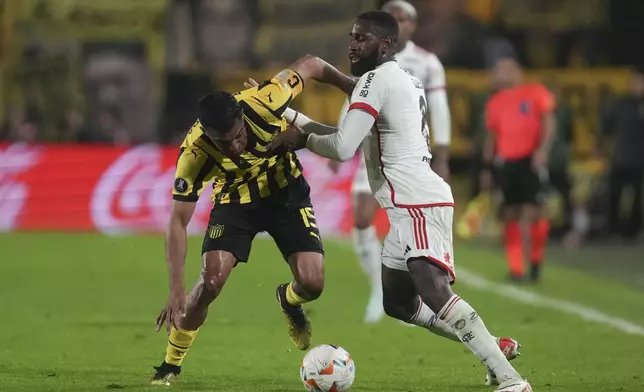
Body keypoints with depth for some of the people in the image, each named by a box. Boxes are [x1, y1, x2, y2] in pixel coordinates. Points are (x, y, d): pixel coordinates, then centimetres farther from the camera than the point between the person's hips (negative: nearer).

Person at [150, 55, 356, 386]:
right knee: (211, 281, -19)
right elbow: (178, 221, -26)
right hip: (235, 200, -1)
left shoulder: (263, 103, -34)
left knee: (312, 283, -12)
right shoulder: (194, 153, -32)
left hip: (286, 192, 1)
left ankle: (288, 300, 28)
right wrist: (176, 290, -33)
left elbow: (309, 65, -15)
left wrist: (353, 87, -3)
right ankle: (171, 364, 4)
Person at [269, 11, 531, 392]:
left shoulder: (377, 79, -9)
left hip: (417, 203, -11)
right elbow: (355, 137, 31)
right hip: (414, 204, 11)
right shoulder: (404, 81, 21)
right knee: (397, 301, 18)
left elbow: (343, 147, -17)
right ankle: (495, 346, 19)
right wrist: (291, 116, 32)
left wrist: (302, 138, 3)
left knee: (434, 292, -26)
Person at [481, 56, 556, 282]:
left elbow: (548, 122, -5)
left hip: (532, 160, -4)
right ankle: (516, 268, 3)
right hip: (507, 162, 4)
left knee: (536, 211, -9)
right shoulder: (495, 103, 15)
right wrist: (486, 169, 16)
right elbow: (491, 136, 19)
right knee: (510, 215, 0)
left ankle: (536, 261, 11)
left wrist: (543, 149, -20)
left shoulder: (536, 94, 1)